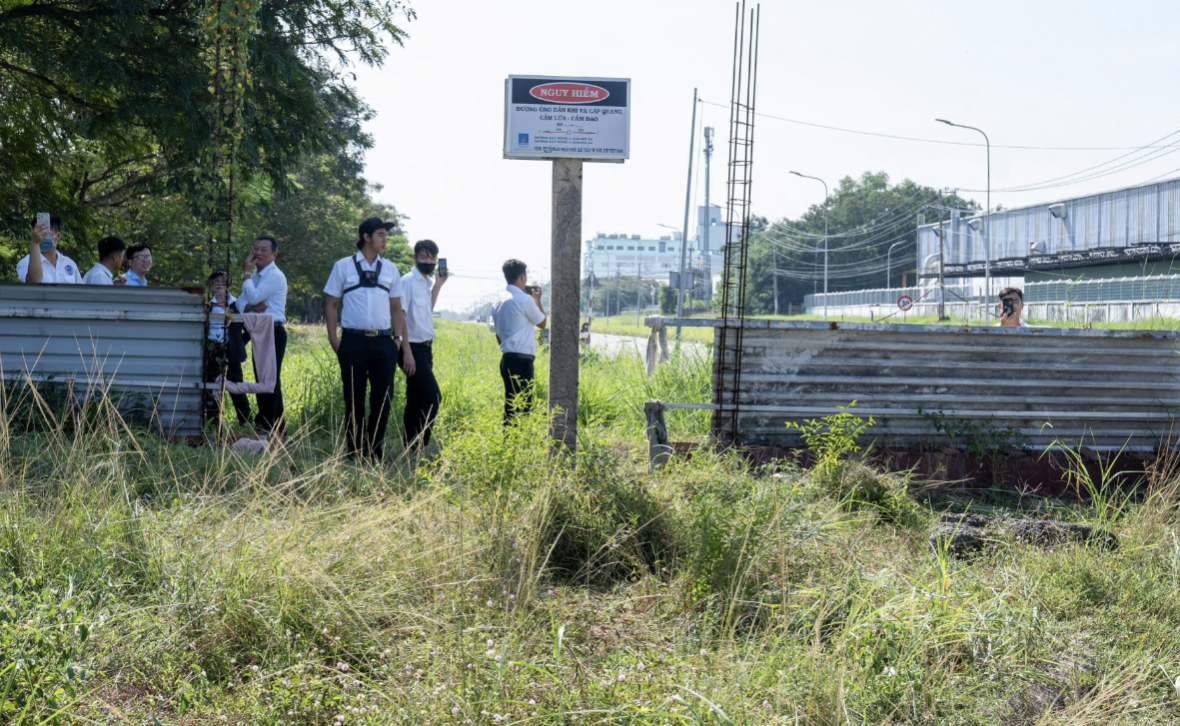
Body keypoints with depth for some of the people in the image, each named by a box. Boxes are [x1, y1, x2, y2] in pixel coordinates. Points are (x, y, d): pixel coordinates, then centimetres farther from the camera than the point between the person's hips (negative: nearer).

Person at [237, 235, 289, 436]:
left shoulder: (275, 276, -12)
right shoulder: (256, 275, 16)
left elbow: (254, 297, -21)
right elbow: (241, 301, 10)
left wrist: (246, 273, -11)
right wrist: (251, 306, -12)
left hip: (273, 332, -10)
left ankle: (268, 426, -6)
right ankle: (277, 425, 21)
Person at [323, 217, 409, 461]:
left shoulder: (390, 269, 13)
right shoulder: (343, 266, 5)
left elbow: (397, 309, 14)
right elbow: (331, 304, 6)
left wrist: (399, 340, 5)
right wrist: (333, 339, -3)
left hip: (383, 342, 2)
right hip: (353, 342, -2)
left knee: (382, 399, 3)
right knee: (354, 401, 4)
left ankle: (375, 454, 14)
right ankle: (355, 456, 13)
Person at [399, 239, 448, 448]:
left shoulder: (428, 282, 12)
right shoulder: (408, 281, -12)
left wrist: (438, 286, 17)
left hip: (425, 348, 8)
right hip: (414, 348, -8)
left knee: (417, 400, 10)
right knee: (433, 397, -14)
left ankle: (411, 446, 16)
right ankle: (418, 445, -8)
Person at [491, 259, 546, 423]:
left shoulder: (499, 302, 13)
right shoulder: (525, 299, -11)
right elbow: (542, 323, 3)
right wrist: (537, 300, 15)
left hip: (506, 359, 8)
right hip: (521, 360, -8)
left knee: (511, 404, 11)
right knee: (522, 405, -8)